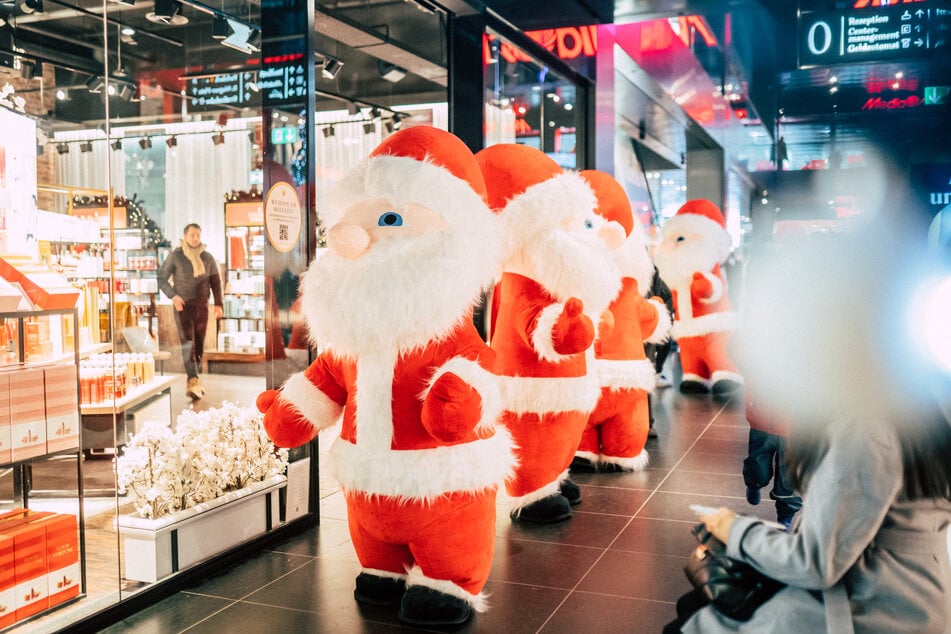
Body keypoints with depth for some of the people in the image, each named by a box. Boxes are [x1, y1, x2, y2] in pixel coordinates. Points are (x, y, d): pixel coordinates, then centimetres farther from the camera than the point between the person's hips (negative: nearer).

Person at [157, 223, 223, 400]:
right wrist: (173, 296, -14)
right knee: (188, 342, -16)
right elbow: (162, 278, 2)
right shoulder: (175, 256, -2)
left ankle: (192, 382, 19)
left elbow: (215, 282, 10)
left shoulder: (207, 258, 6)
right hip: (183, 306, -4)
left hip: (201, 306, 4)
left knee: (199, 345, 7)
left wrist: (218, 304, 0)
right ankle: (193, 382, -24)